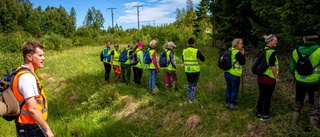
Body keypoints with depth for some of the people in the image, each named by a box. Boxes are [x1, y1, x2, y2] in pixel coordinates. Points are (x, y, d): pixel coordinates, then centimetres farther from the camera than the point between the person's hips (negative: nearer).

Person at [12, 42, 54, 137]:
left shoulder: (24, 74, 8)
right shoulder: (27, 77, -23)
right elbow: (32, 109, -26)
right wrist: (47, 129, -20)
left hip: (28, 126, 9)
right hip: (31, 128, -9)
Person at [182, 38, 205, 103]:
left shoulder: (184, 51, 1)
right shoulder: (196, 51, -12)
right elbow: (203, 59, -3)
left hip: (187, 70, 4)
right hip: (195, 71, -4)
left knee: (189, 84, 20)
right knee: (194, 85, 8)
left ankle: (189, 98, 24)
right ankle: (192, 99, 8)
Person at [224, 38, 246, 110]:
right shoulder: (238, 53, -16)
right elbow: (243, 62, -13)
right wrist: (243, 54, -6)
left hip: (227, 73, 8)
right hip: (234, 74, -8)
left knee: (228, 89, 14)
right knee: (234, 90, 5)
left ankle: (227, 103, 21)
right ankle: (232, 104, 11)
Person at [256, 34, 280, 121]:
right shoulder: (272, 52, -15)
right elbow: (272, 66, -17)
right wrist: (276, 77, -10)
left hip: (261, 77, 8)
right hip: (269, 78, -8)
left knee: (261, 96, 13)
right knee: (268, 97, 2)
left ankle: (259, 114, 21)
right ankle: (265, 116, 11)